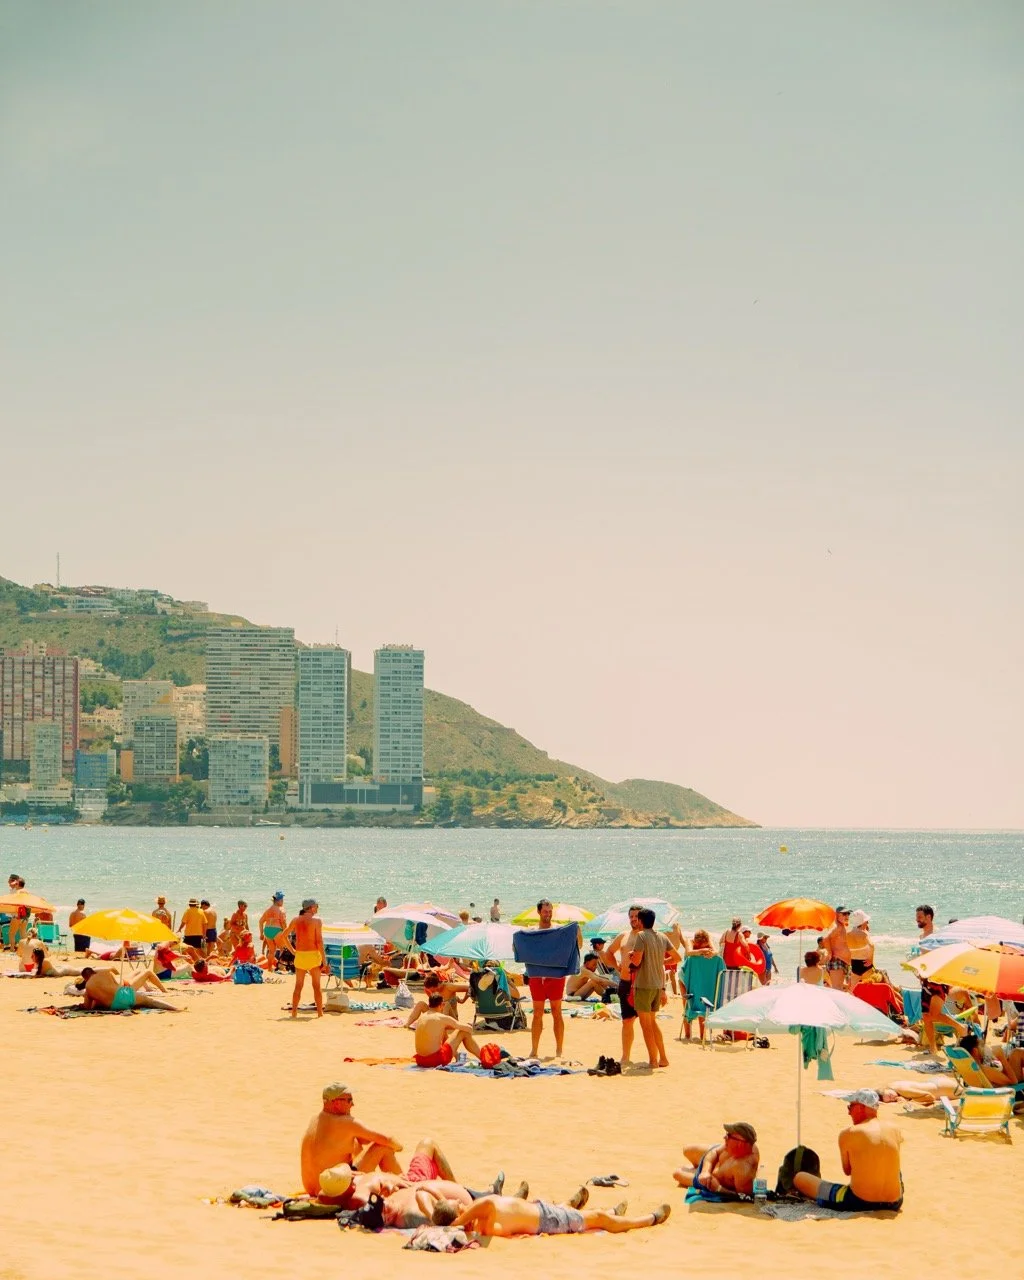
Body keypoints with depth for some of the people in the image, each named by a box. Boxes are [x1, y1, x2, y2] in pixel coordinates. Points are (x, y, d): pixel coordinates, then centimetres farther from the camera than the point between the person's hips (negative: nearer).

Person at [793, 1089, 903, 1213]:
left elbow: (847, 1171, 4)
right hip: (894, 1204, 5)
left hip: (859, 1203, -5)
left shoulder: (848, 1135, -8)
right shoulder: (894, 1130, 3)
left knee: (799, 1178, 10)